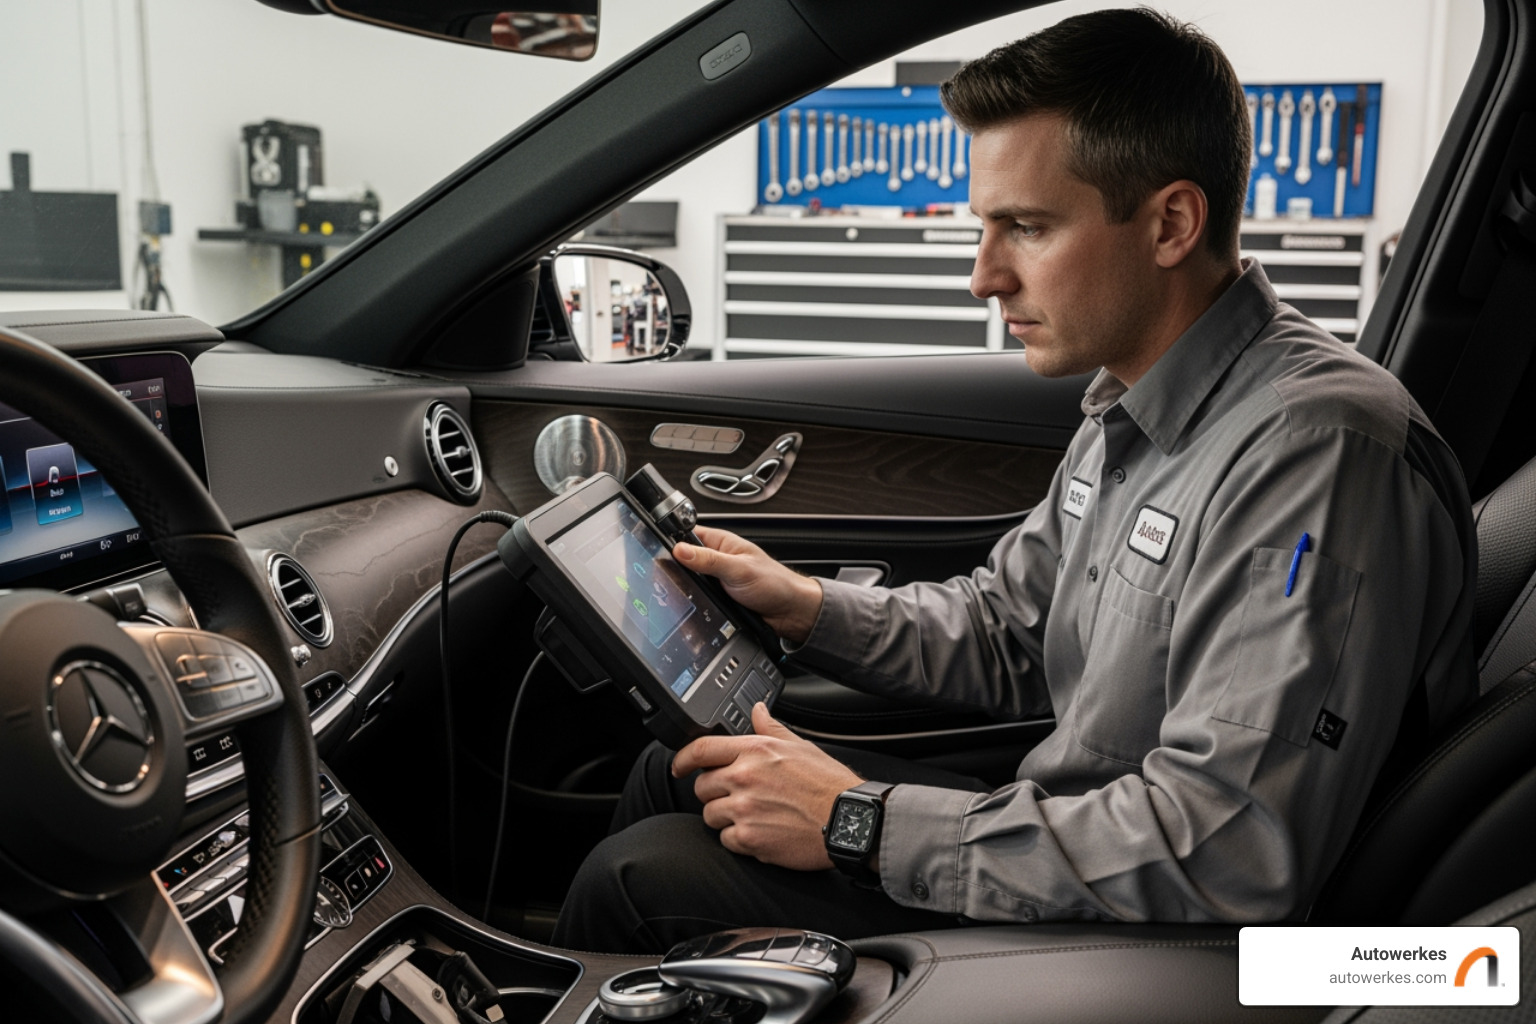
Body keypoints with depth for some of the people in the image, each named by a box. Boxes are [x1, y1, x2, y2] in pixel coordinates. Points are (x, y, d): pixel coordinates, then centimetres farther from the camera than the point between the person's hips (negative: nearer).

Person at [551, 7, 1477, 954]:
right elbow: (1003, 632, 18)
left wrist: (862, 822, -25)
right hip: (1072, 840, 9)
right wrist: (806, 607, 1)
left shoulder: (1316, 450, -26)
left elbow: (1228, 855, -32)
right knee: (680, 768, 10)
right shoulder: (1130, 413, 7)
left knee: (641, 878, -13)